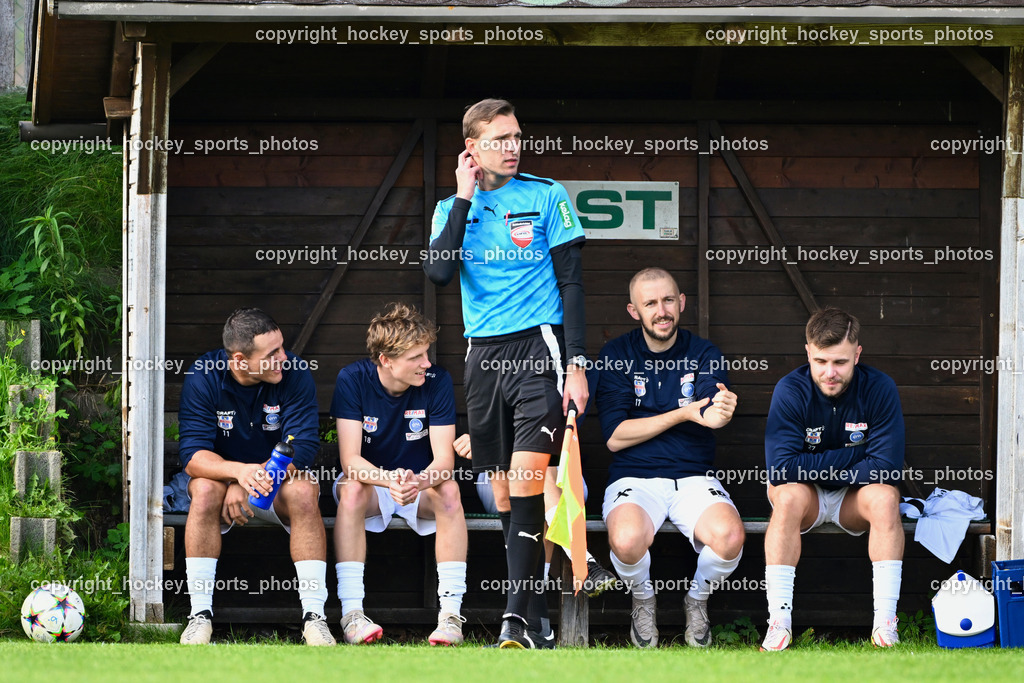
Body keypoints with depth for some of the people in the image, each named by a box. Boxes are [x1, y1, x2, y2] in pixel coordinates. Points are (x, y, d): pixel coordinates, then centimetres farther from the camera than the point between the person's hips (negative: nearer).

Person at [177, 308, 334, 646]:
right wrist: (240, 471, -43)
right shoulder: (203, 377, -15)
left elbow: (303, 447, -20)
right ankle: (200, 615, -28)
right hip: (223, 475, 0)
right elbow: (192, 455, -22)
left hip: (281, 479, 0)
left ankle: (314, 615, -31)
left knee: (302, 491, -32)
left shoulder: (295, 373, -15)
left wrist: (253, 481, -33)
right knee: (205, 488, -33)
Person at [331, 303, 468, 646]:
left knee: (449, 490, -31)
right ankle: (351, 612, -38)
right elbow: (350, 460, -22)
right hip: (372, 480, -1)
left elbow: (444, 459, -18)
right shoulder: (352, 380, -16)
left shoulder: (437, 381, -14)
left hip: (422, 486, 1)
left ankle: (451, 613, -34)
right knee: (352, 489, -34)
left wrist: (421, 482, -43)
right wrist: (389, 480, -43)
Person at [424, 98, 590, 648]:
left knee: (526, 481, -18)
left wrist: (576, 363, -6)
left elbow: (572, 282, 1)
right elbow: (438, 273, -7)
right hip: (483, 355, 4)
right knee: (504, 493, 6)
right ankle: (535, 610, 18)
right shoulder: (452, 207, 10)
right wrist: (465, 199, -7)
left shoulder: (545, 196, 2)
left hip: (538, 347, -4)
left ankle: (519, 619, -22)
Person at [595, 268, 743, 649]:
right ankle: (643, 600, 2)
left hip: (693, 477, 1)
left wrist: (720, 412, -40)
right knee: (627, 541, -36)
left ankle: (697, 599, 4)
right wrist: (685, 414, -11)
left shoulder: (704, 355, 6)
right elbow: (615, 436, -4)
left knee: (729, 537, -32)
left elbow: (711, 412, -14)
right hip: (633, 478, -1)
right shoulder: (616, 356, 3)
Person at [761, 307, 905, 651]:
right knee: (789, 495, -34)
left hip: (855, 498, 1)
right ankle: (779, 622, -34)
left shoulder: (879, 388, -16)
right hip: (806, 495, -1)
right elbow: (781, 467, -27)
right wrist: (851, 457, -24)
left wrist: (817, 468, -21)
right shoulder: (791, 391, -18)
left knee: (885, 496, -31)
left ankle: (885, 623, -31)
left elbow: (887, 468, -22)